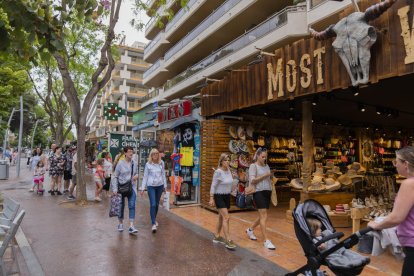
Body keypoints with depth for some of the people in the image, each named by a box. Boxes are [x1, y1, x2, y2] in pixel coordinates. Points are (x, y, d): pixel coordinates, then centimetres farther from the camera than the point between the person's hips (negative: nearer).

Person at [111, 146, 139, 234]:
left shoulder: (134, 163, 4)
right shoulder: (120, 163, -7)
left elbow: (136, 173, 19)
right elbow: (115, 176, -6)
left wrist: (136, 176, -6)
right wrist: (115, 188, -12)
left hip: (132, 187, 2)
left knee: (132, 206, -7)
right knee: (121, 206, 12)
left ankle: (131, 226, -6)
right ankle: (120, 223, 33)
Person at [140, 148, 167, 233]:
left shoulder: (161, 163, 2)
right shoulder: (148, 164, -4)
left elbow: (163, 174, 9)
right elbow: (145, 176, -1)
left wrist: (165, 186, 10)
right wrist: (142, 188, -3)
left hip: (160, 185, 3)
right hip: (151, 186, -3)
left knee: (157, 204, 12)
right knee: (153, 204, -9)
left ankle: (154, 219, 33)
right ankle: (153, 224, -5)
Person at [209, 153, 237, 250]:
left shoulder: (228, 170, 3)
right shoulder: (218, 172, -17)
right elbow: (213, 186, -15)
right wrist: (211, 198, -17)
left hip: (227, 196, 7)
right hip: (219, 196, -7)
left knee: (221, 217, 16)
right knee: (226, 217, -11)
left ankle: (217, 236, 30)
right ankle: (228, 241, -5)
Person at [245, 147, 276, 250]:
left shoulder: (267, 166, 15)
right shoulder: (253, 166, -5)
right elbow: (252, 180, -13)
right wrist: (265, 175, -15)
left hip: (267, 192, 7)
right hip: (259, 192, -7)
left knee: (262, 216, 14)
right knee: (264, 216, -8)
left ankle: (250, 230, 37)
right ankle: (266, 241, 0)